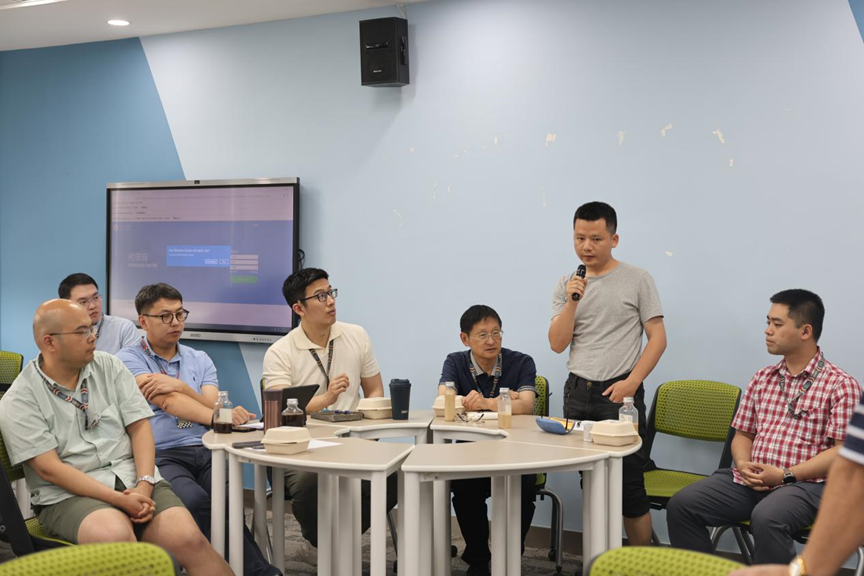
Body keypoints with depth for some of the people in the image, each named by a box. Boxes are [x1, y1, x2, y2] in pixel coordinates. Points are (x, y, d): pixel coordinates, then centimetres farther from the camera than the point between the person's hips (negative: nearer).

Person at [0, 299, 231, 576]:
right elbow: (49, 468, -10)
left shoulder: (110, 366, 9)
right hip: (69, 494, -3)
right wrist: (119, 500, -18)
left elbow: (139, 427, 6)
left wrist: (144, 485, -11)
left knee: (188, 538, -24)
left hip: (132, 478, 4)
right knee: (115, 535, -38)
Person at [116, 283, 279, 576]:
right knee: (196, 501, -34)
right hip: (160, 456, -3)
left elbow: (213, 408, 7)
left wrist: (181, 387, -11)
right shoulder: (129, 359, 6)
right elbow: (167, 403, -11)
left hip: (205, 452, 3)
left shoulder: (200, 360, 20)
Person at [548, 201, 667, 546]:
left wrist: (631, 382, -13)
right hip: (577, 391, 4)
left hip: (619, 392, -4)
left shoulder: (637, 280, 0)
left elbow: (658, 338, -3)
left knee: (629, 485, -6)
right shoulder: (566, 286, 11)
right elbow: (558, 344, 4)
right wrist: (571, 302, -10)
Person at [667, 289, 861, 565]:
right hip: (751, 480, 6)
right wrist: (742, 465, -4)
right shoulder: (762, 379, 16)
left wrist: (785, 475, -16)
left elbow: (843, 451, -10)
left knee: (766, 519, -38)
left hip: (804, 483, -6)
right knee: (682, 505, -14)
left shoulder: (841, 385, -3)